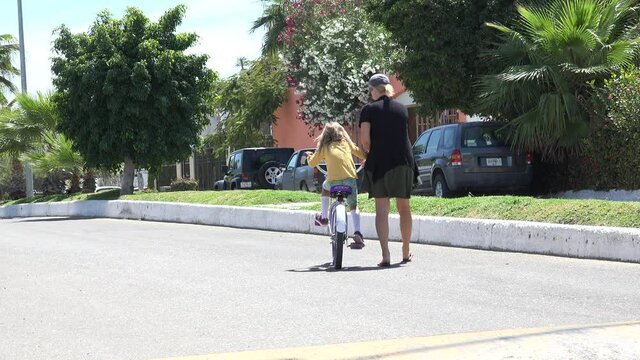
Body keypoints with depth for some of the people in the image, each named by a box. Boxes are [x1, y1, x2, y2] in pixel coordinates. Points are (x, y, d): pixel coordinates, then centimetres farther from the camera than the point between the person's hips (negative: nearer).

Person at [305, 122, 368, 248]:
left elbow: (312, 163, 23)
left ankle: (324, 217, 33)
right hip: (350, 178, 1)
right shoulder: (347, 143, 20)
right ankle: (357, 233, -9)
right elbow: (361, 153, 24)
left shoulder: (324, 147, 16)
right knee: (353, 206, 12)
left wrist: (309, 156, 44)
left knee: (325, 186, 33)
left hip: (334, 180, -1)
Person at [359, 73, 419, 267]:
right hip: (403, 163, 3)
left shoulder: (369, 109, -2)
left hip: (379, 163, -3)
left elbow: (365, 140, -10)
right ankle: (406, 252, 24)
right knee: (404, 207, 14)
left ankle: (385, 255, -10)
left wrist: (371, 153, 9)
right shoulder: (402, 108, 10)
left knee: (381, 210, -1)